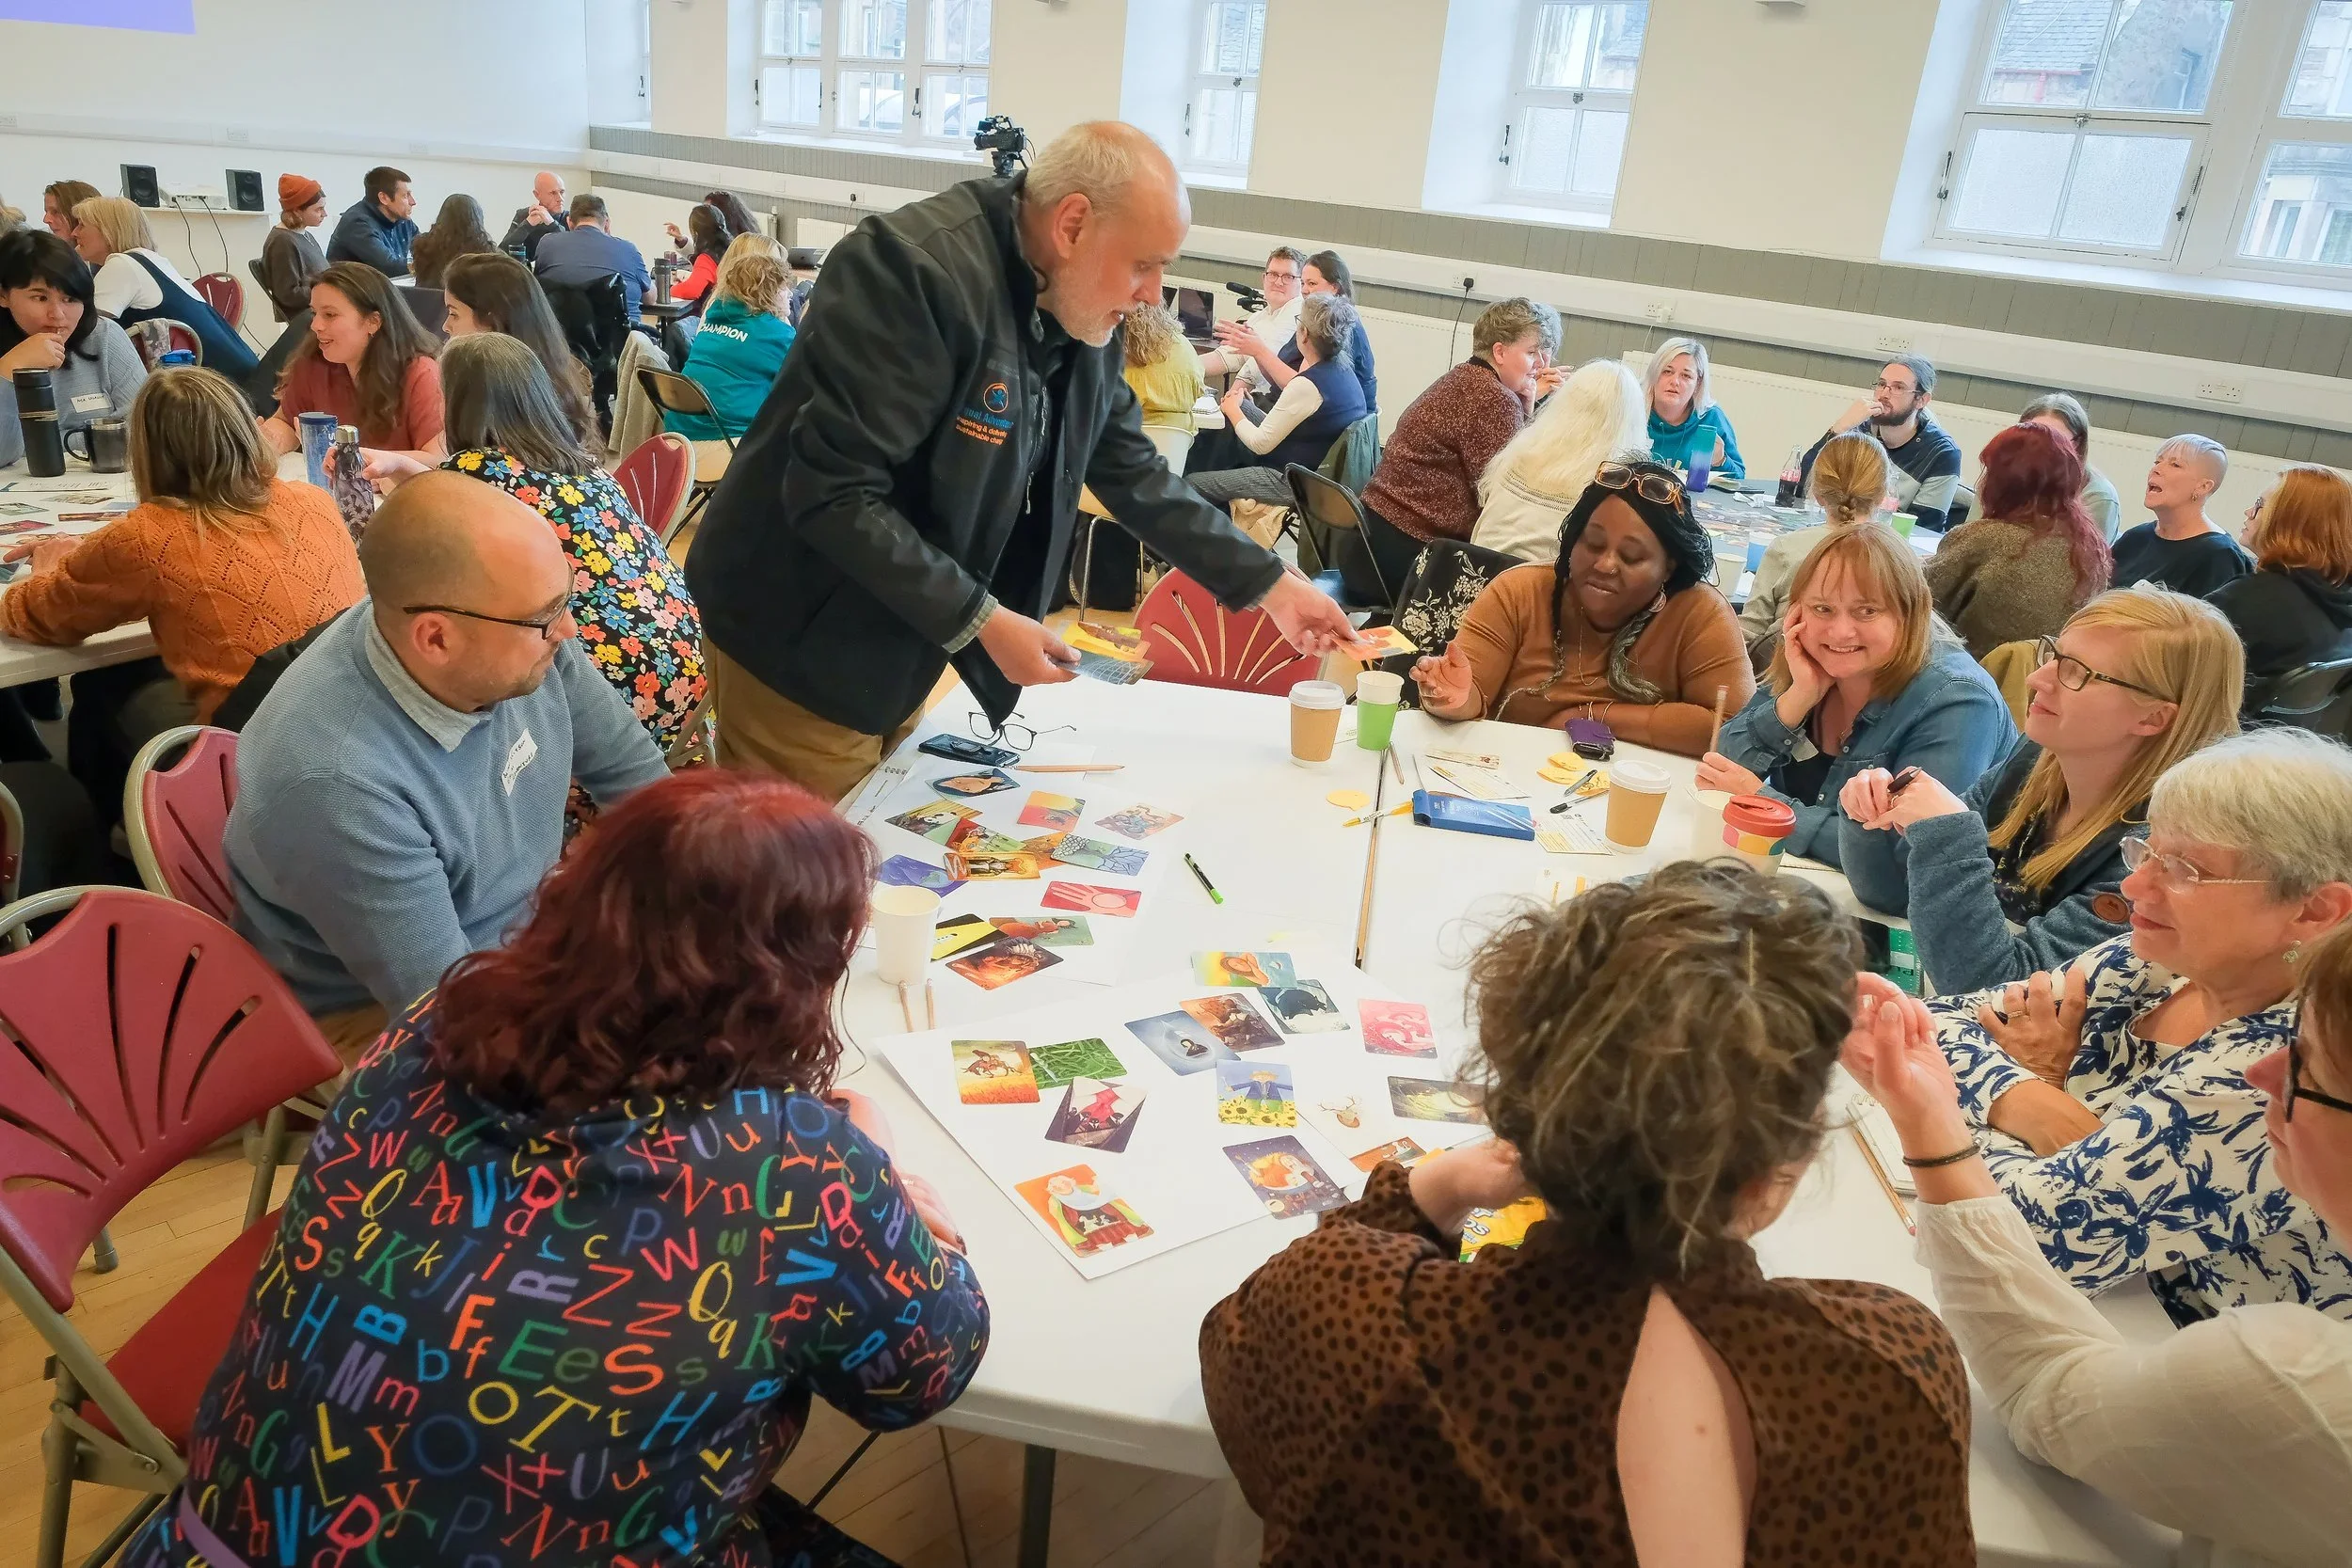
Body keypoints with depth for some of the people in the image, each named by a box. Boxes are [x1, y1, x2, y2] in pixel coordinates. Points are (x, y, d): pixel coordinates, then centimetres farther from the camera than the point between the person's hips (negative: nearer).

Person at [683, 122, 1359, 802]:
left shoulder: (1085, 322, 1)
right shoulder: (915, 269, -26)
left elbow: (1134, 472, 10)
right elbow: (833, 493, -29)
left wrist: (1269, 583, 6)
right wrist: (980, 620, -25)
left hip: (901, 658, 8)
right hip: (802, 647, -7)